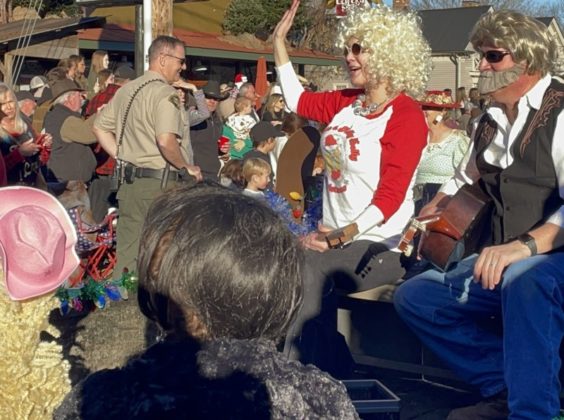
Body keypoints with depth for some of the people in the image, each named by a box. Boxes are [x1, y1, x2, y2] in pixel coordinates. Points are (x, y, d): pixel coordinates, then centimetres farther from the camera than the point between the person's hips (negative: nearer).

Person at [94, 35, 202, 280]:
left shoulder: (126, 90, 13)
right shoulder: (165, 93, -13)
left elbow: (100, 127, 21)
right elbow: (166, 141, -25)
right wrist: (186, 168, -10)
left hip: (130, 183, 8)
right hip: (160, 184, -8)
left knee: (127, 254, 12)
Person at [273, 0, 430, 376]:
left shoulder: (406, 116, -10)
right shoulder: (346, 103, 10)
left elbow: (389, 199, -17)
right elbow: (298, 101, 28)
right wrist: (279, 41, 25)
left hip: (380, 247, -6)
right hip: (338, 239, 6)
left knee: (303, 270, -30)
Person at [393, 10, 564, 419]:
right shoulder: (491, 121, 14)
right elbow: (463, 181, 32)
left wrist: (525, 245, -39)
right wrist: (435, 209, 14)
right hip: (504, 263, 9)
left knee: (524, 281, -40)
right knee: (415, 296, -1)